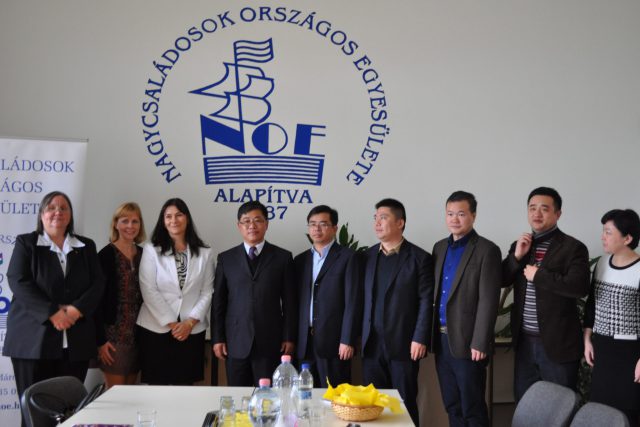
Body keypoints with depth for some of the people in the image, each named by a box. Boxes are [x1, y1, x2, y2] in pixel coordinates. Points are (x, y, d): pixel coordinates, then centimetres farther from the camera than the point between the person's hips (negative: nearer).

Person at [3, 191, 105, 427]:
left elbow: (98, 283, 6)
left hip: (76, 341, 2)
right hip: (34, 339, -2)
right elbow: (19, 282, -6)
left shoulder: (86, 246, 15)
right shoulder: (26, 243, 7)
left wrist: (77, 309, -12)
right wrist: (52, 313, -15)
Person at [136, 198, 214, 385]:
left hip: (191, 331, 2)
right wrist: (171, 323, -9)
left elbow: (207, 292, 3)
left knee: (184, 386, 6)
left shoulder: (204, 253, 5)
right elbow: (149, 291, -6)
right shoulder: (151, 250, -1)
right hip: (157, 329, -1)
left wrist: (190, 322, -8)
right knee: (157, 387, 2)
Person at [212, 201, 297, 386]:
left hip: (270, 343, -1)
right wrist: (217, 338, 3)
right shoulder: (226, 258, 8)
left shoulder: (283, 257, 5)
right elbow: (218, 301, 7)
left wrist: (289, 338, 1)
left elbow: (289, 302, 5)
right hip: (235, 343, 1)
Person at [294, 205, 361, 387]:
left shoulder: (347, 257, -1)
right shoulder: (300, 260, 15)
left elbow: (352, 302, -7)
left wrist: (347, 341, -12)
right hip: (304, 343, 5)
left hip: (333, 342, -4)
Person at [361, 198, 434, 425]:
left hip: (404, 345, -4)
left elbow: (426, 301, -6)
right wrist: (359, 336, 6)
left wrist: (420, 339, -12)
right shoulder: (368, 256, 11)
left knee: (405, 404, 3)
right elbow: (362, 298, 11)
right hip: (372, 345, 4)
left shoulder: (419, 258, -2)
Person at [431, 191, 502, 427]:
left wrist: (479, 343, -16)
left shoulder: (487, 250, -9)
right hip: (441, 339, 6)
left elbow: (488, 301, -13)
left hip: (467, 342, -6)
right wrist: (432, 334, 9)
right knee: (452, 406, 14)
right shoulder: (440, 247, 12)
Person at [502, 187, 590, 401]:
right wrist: (517, 256, -10)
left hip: (557, 343, -6)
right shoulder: (519, 245, 9)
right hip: (524, 341, 6)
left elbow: (579, 287, -23)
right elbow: (499, 280, 4)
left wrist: (538, 275, -17)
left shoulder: (573, 248, -10)